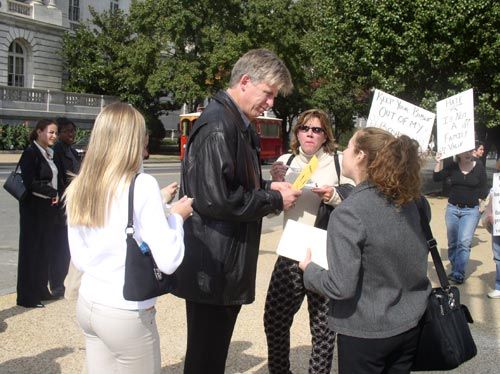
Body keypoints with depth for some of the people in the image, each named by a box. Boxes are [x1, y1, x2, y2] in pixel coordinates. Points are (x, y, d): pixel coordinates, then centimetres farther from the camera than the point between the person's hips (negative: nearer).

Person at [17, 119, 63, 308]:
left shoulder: (50, 153, 11)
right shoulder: (30, 153, -12)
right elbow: (30, 182, -19)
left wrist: (56, 195, 1)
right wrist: (53, 193, -12)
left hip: (49, 207, 7)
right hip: (34, 208, -7)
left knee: (45, 248, 12)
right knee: (30, 250, 1)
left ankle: (41, 289, 24)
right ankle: (27, 296, 10)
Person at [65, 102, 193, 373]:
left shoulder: (78, 188, 2)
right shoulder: (142, 185, -17)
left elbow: (79, 260, 10)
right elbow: (168, 260, -19)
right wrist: (177, 217, -3)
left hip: (87, 304, 6)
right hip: (126, 313, -6)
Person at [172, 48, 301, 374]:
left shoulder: (238, 125, 14)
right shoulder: (218, 126, -18)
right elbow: (216, 198, -26)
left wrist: (267, 186, 6)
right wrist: (274, 200, -14)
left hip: (226, 265, 10)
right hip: (214, 268, -10)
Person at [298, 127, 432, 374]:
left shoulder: (348, 213, -23)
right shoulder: (411, 200, -3)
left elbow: (340, 287, -24)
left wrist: (308, 269, -5)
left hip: (366, 334, -6)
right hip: (411, 325, 6)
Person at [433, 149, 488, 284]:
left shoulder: (479, 167, -3)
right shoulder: (452, 167, 0)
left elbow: (483, 189, 2)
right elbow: (436, 178, -8)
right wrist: (438, 162, -20)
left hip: (471, 210, -2)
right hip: (452, 209, 3)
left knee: (464, 242, -14)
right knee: (453, 243, 10)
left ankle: (458, 273, -14)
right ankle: (455, 270, 24)